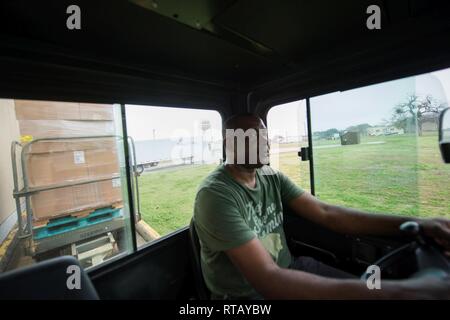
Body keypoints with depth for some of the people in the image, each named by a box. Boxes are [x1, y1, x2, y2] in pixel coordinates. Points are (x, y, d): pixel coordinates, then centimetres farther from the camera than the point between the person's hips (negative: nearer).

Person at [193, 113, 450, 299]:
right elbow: (266, 279, -32)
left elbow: (326, 213, -6)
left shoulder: (272, 178, -3)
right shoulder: (215, 194, -26)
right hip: (248, 292, -5)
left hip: (286, 268, 6)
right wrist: (394, 292, -37)